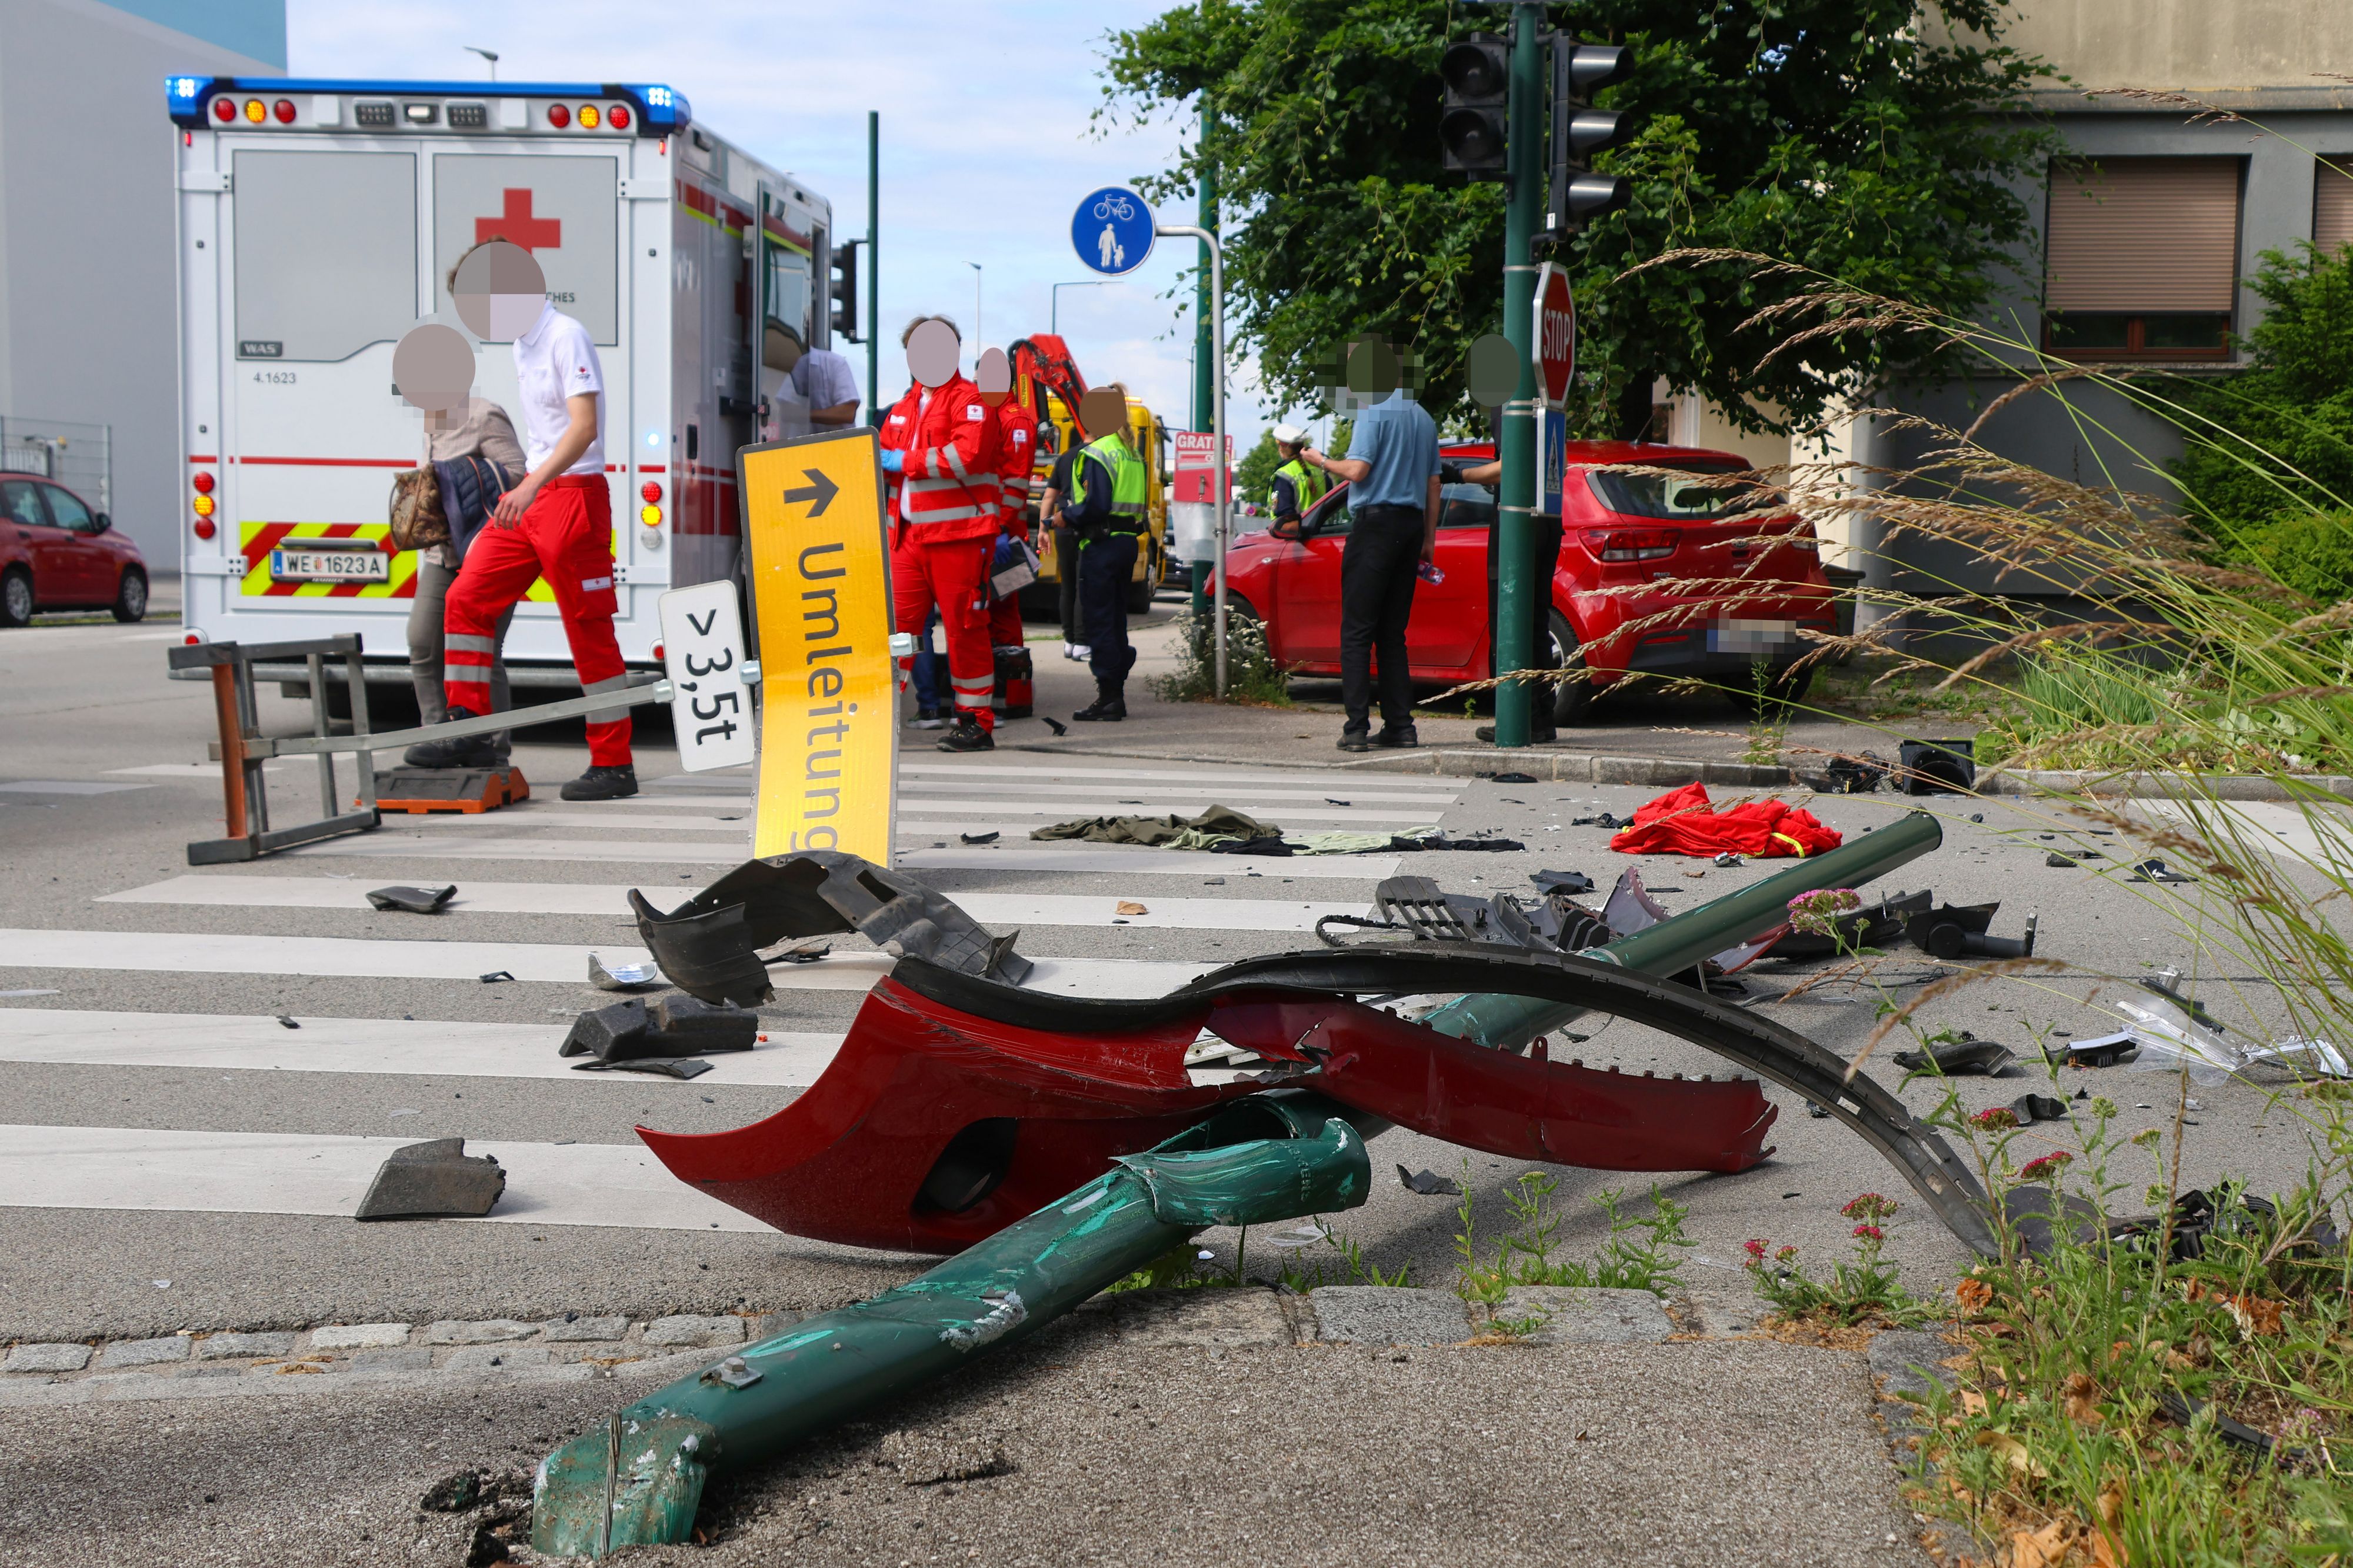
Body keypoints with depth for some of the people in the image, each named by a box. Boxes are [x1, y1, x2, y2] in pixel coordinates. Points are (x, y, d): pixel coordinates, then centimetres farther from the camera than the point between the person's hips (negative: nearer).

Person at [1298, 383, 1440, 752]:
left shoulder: (1375, 411, -8)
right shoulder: (1425, 419, 15)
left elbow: (1357, 470, -14)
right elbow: (1433, 484, 17)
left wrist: (1321, 461, 4)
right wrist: (1428, 540, 20)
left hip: (1377, 522, -7)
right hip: (1412, 525, 7)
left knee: (1357, 630, -6)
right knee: (1392, 633, 12)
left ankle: (1357, 728, -11)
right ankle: (1400, 726, 9)